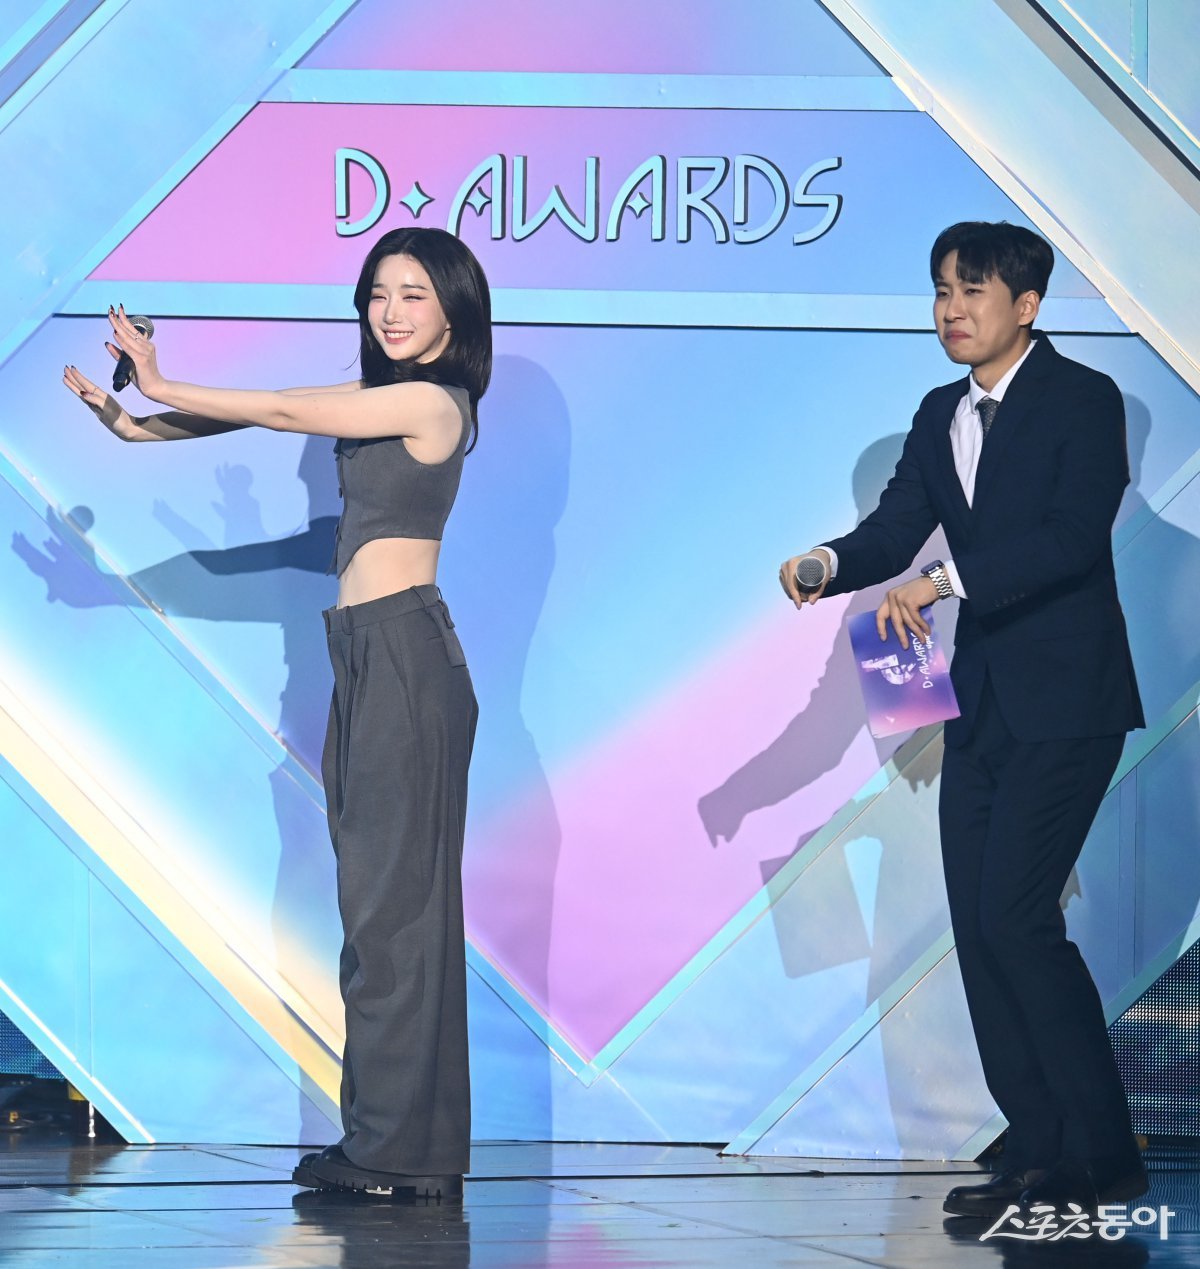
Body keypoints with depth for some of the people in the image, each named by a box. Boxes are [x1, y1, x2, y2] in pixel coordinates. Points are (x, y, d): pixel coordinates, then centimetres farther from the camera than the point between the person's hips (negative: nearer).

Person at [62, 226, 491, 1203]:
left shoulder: (430, 400, -10)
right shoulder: (380, 398, 17)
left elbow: (282, 412, -10)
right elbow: (265, 414, 15)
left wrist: (161, 387, -2)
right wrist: (132, 420, 5)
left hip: (404, 649, -10)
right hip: (370, 653, 10)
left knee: (393, 893, -8)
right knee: (383, 894, 9)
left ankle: (402, 1149, -6)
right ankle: (401, 1144, 12)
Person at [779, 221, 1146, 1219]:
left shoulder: (1083, 399, -8)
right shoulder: (942, 416, 14)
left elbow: (1074, 537, -20)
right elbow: (898, 525, 5)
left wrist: (943, 580, -29)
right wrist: (828, 564, -17)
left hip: (1066, 698, -8)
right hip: (980, 704, 8)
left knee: (1015, 913, -14)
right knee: (978, 925, 4)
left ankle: (1102, 1156, -5)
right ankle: (1039, 1156, 10)